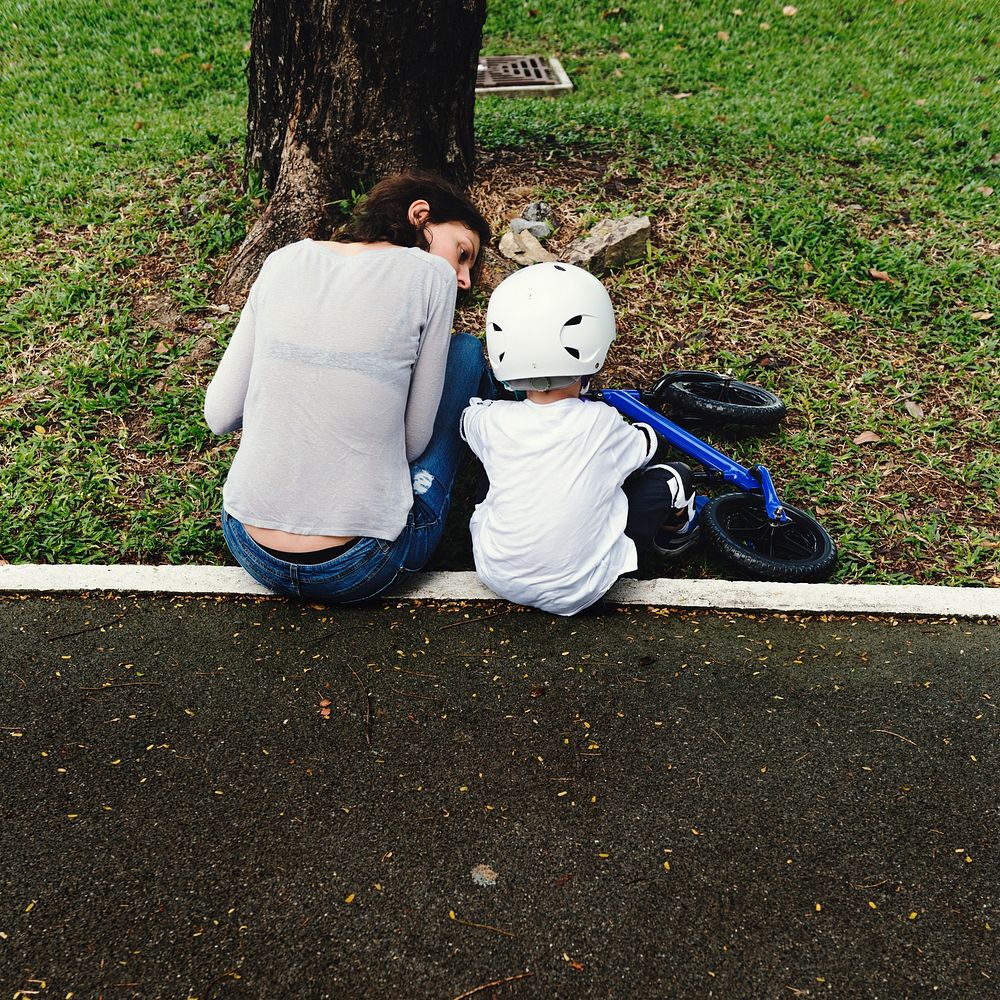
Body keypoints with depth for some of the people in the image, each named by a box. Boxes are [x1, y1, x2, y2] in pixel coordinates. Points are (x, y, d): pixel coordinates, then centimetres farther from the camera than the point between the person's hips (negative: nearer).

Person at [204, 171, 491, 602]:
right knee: (467, 351, 14)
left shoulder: (284, 260, 4)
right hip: (358, 570, -4)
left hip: (249, 550, 5)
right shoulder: (431, 274, -6)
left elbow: (220, 415, 5)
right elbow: (413, 442, -4)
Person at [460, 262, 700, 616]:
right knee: (674, 477, 7)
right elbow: (644, 446, 9)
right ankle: (674, 532, 36)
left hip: (497, 577, 3)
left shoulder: (492, 420, -11)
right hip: (578, 591, -2)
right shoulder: (601, 421, -15)